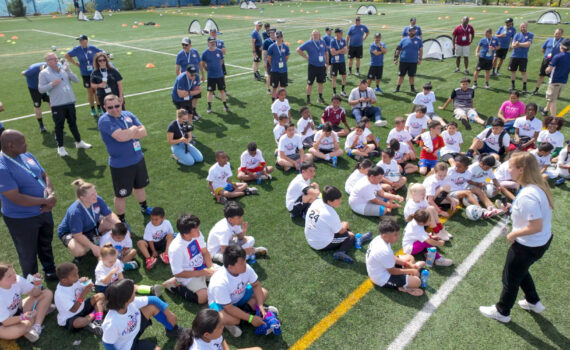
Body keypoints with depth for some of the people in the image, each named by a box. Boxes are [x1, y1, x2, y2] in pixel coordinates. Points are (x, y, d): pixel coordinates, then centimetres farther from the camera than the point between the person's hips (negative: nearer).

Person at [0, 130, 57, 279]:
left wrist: (51, 192, -14)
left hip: (44, 211, 7)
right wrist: (46, 201, -23)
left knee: (46, 244, 27)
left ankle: (50, 271, 51)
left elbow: (44, 176, 6)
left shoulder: (27, 156, -3)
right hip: (22, 220, -7)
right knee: (28, 254, 15)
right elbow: (16, 198, -29)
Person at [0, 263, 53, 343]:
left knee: (47, 293, -8)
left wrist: (37, 284, -26)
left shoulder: (17, 279, -17)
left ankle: (36, 327, -19)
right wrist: (23, 317, -40)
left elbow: (35, 293, -4)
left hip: (19, 310, 7)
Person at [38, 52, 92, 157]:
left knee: (73, 123, 17)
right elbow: (41, 89, -7)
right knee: (59, 126, 4)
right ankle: (60, 147, 15)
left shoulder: (64, 69, 8)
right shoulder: (44, 73, -3)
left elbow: (76, 80, 1)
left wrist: (68, 71, -12)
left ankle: (79, 142, 30)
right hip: (57, 105, -4)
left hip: (70, 102, 4)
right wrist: (52, 84, -19)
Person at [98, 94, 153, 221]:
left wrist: (127, 134, -19)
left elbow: (143, 131, -3)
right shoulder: (105, 120, -18)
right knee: (121, 195, 7)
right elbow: (120, 136, -32)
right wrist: (133, 129, -13)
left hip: (138, 159, 7)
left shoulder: (128, 114, 3)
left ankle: (144, 208, 51)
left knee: (139, 186, 27)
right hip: (120, 165, -6)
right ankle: (121, 221, 27)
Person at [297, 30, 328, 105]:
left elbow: (326, 53, 16)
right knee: (310, 83, 1)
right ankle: (308, 98, 13)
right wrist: (306, 56, -6)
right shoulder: (308, 43, -6)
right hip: (312, 66, -4)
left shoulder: (323, 42, 6)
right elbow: (298, 50, -4)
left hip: (321, 66, 4)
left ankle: (320, 97, 26)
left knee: (320, 82, 13)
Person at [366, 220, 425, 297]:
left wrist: (408, 264, 0)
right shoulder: (385, 251, -35)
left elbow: (392, 258, 7)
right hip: (383, 280, -10)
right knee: (417, 282, -19)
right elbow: (392, 271, -20)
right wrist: (410, 271, -8)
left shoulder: (379, 239, -8)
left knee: (410, 257, 17)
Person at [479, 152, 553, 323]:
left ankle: (501, 312, 35)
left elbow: (536, 227, -32)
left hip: (528, 246, -9)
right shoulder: (539, 185, -4)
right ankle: (533, 302, 51)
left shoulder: (527, 195, -33)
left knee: (511, 278, 14)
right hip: (543, 241, 9)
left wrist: (513, 234, -18)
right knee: (520, 271, 32)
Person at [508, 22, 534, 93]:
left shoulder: (530, 35, 0)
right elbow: (513, 45, -3)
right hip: (514, 56, 3)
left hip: (523, 57, -3)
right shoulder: (517, 35, 8)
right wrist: (523, 45, -18)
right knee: (513, 71, 9)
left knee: (523, 72, -4)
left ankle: (524, 87, 2)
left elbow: (528, 44, -14)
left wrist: (519, 44, -12)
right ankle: (512, 85, 23)